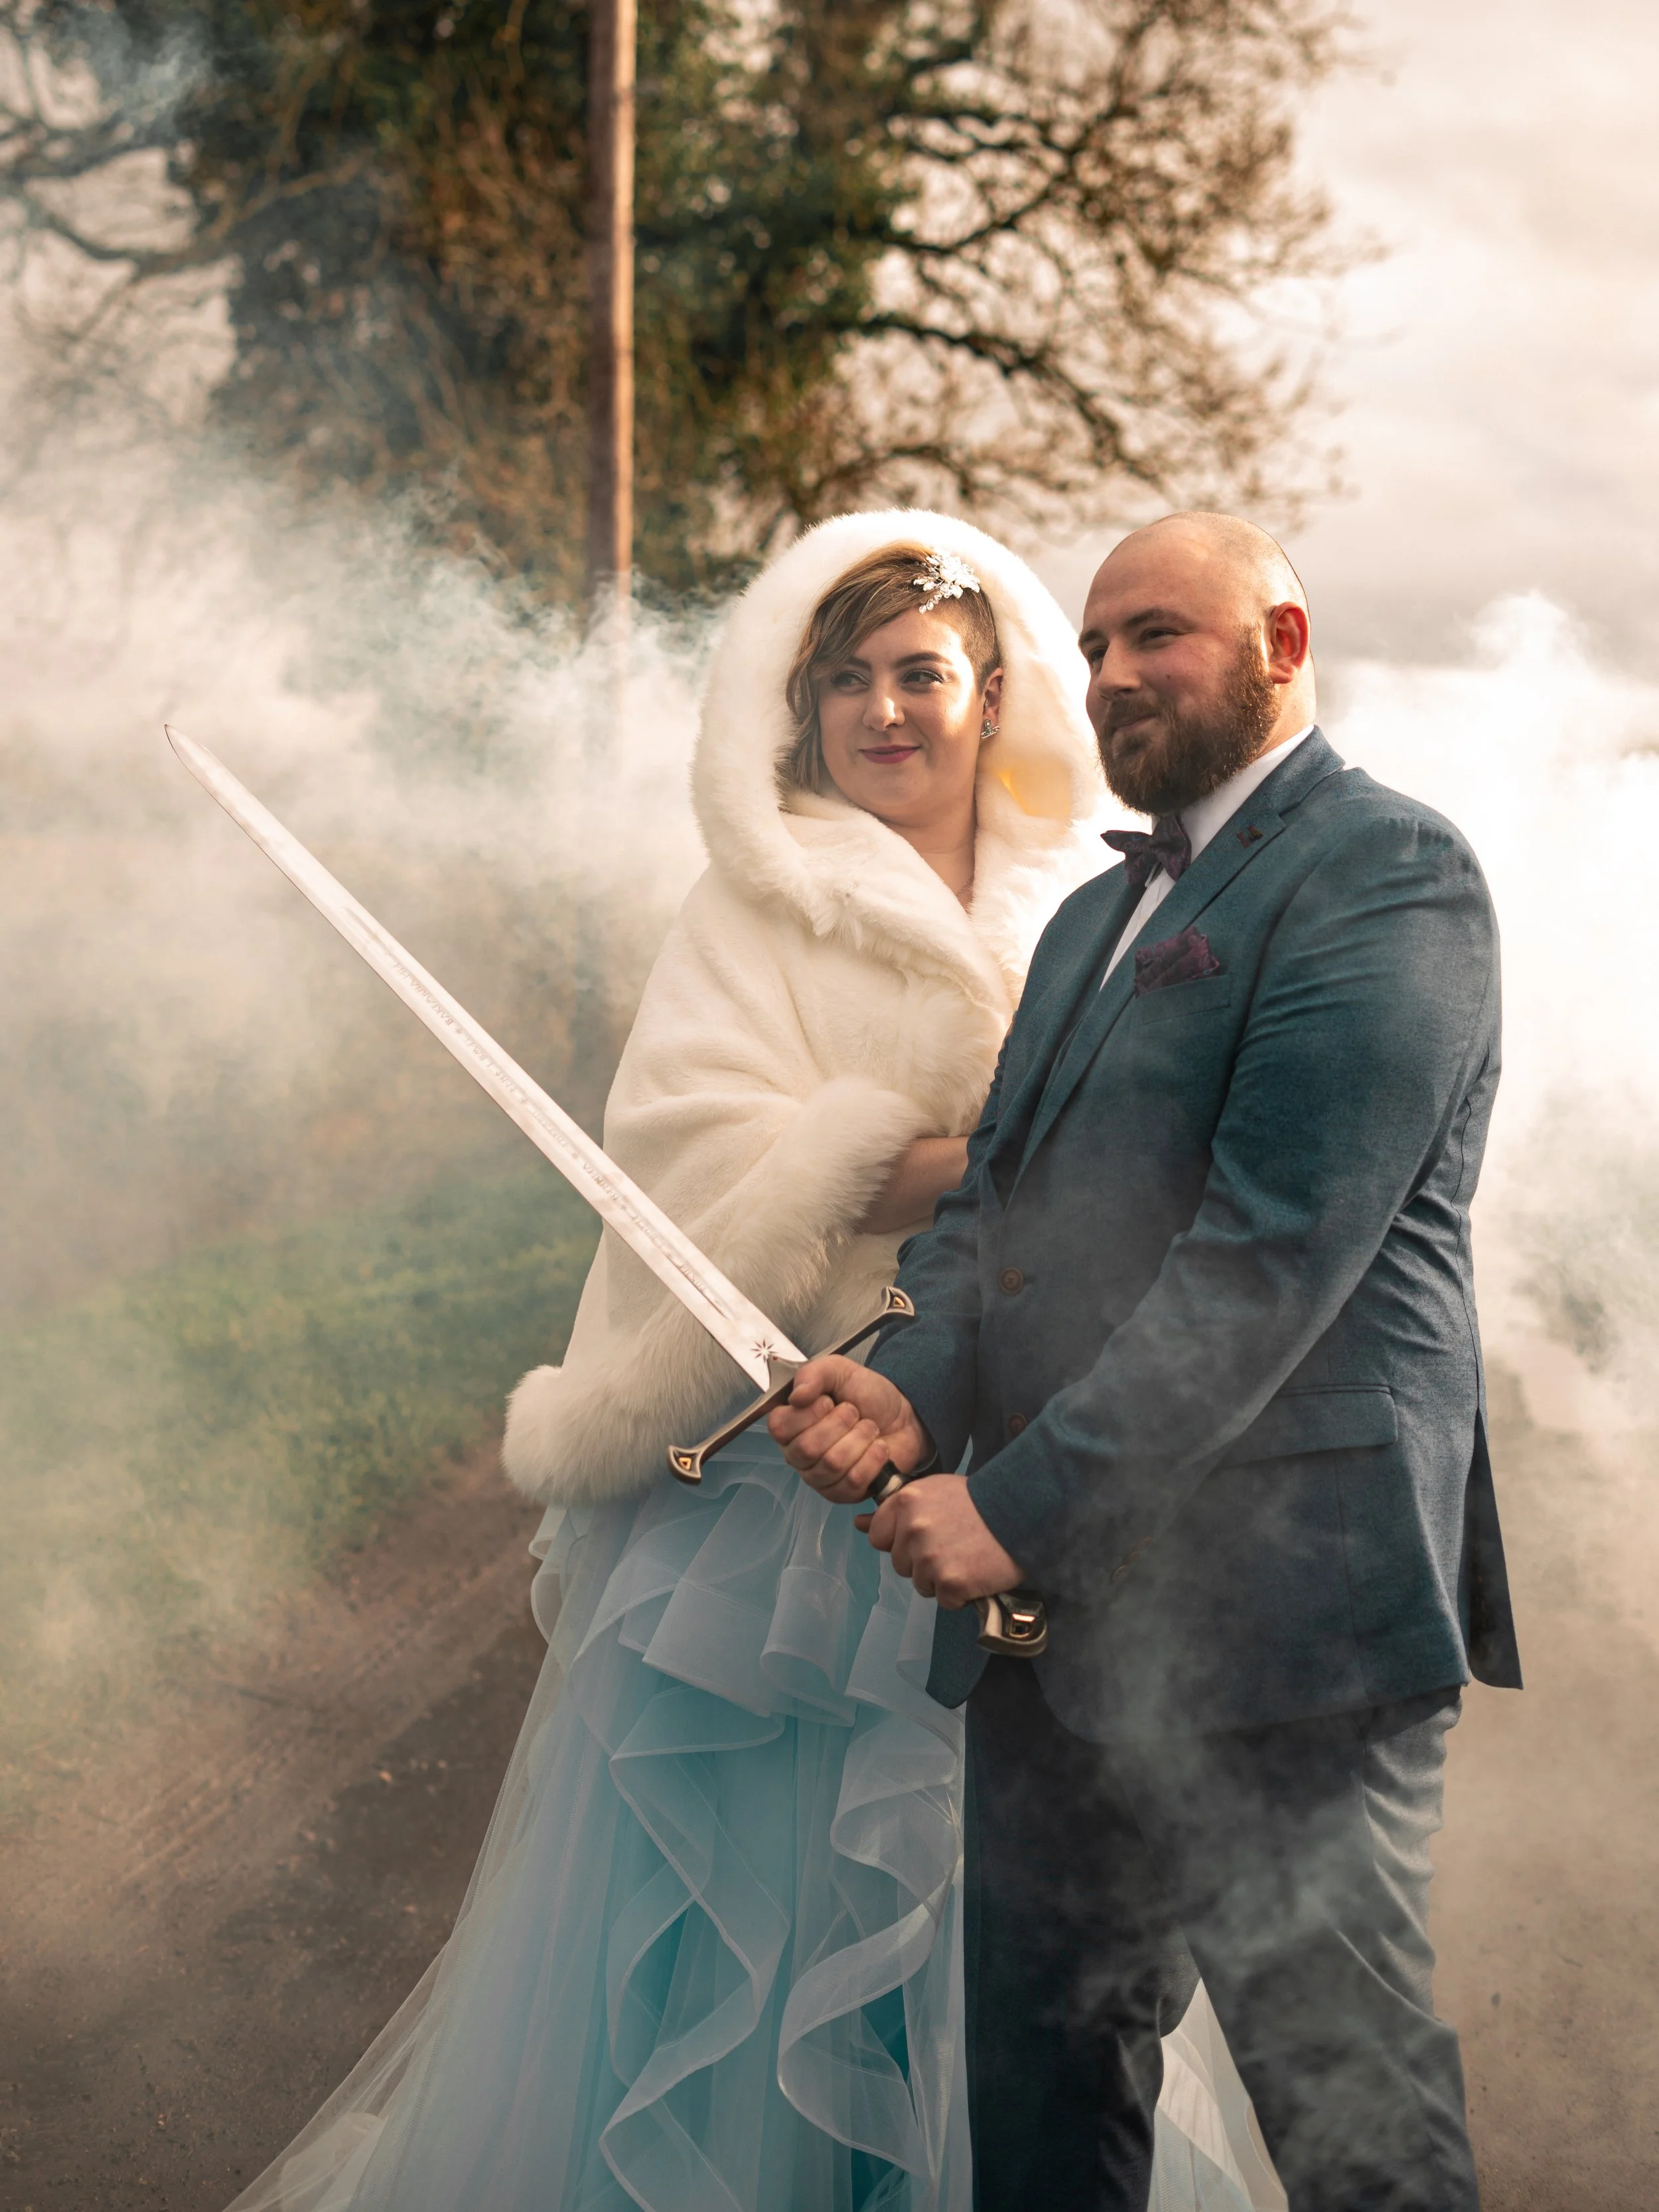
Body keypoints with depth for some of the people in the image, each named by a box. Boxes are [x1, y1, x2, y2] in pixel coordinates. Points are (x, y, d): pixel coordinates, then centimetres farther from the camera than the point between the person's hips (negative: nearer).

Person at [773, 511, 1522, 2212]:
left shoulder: (1382, 874, -9)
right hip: (1054, 1607, 9)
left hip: (1271, 1612, -8)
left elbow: (1272, 1246, -18)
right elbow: (995, 1196, 16)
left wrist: (1022, 1502, -19)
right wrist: (914, 1388, -5)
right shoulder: (1096, 915, 21)